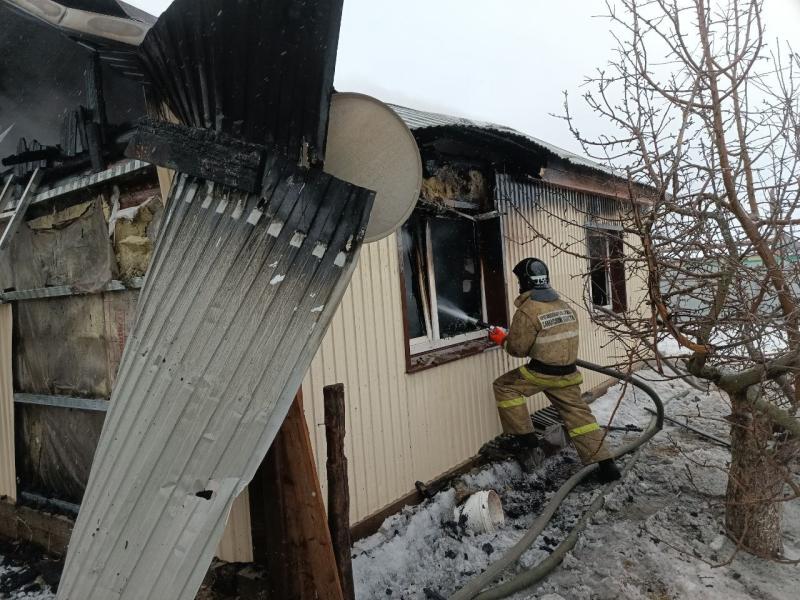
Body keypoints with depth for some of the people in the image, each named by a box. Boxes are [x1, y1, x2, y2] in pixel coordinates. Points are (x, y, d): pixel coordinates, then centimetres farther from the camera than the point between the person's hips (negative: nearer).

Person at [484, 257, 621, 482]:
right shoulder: (566, 306, 8)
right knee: (579, 415, 15)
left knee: (504, 386, 10)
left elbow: (518, 348, -10)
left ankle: (524, 438, 9)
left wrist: (502, 339, 8)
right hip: (568, 373, 7)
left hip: (541, 373, -7)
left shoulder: (527, 311, -15)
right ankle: (605, 463, 16)